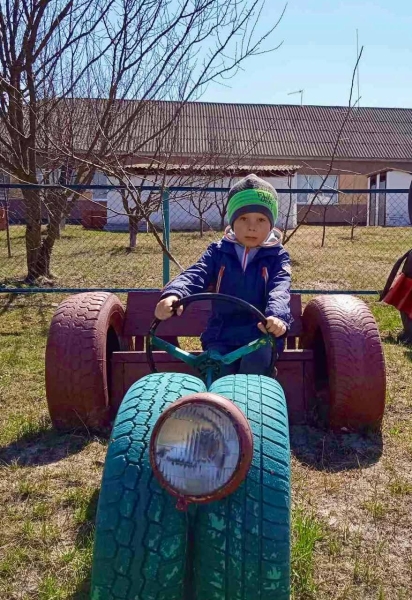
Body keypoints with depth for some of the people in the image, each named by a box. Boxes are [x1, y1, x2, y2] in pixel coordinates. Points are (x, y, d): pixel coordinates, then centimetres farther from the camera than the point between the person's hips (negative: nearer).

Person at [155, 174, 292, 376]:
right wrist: (173, 294, -34)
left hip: (260, 335, -1)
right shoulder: (218, 252, 6)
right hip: (221, 336, 2)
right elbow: (196, 275, -10)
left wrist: (277, 315, -41)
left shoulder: (276, 256, 2)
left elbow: (280, 288, -16)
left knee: (256, 361, -31)